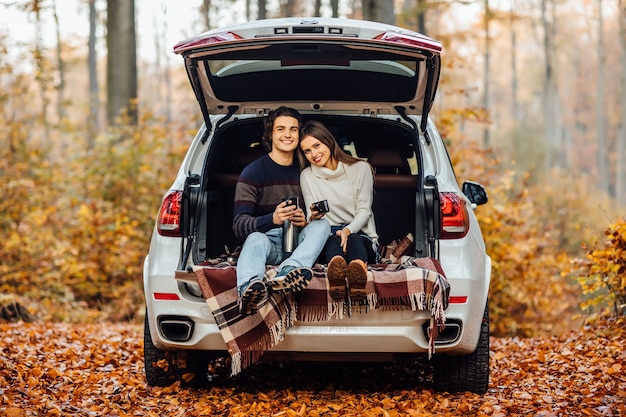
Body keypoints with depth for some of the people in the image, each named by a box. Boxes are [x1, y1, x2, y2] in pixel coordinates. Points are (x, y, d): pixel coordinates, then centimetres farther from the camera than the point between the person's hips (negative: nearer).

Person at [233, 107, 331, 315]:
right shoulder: (253, 172, 2)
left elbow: (316, 216, 15)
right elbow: (239, 225, -8)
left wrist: (305, 222, -12)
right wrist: (272, 219, -29)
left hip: (297, 243, 3)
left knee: (322, 224, -24)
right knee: (255, 239, -36)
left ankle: (288, 271, -54)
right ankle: (250, 287, -72)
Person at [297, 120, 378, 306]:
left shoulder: (360, 168, 9)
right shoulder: (307, 176, 13)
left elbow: (364, 211, 1)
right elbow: (311, 218, 7)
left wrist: (348, 230, -21)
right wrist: (313, 217, -20)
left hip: (360, 236, -1)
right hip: (327, 239, 1)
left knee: (353, 240, -39)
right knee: (334, 241, -38)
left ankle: (357, 273, -78)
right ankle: (336, 274, -78)